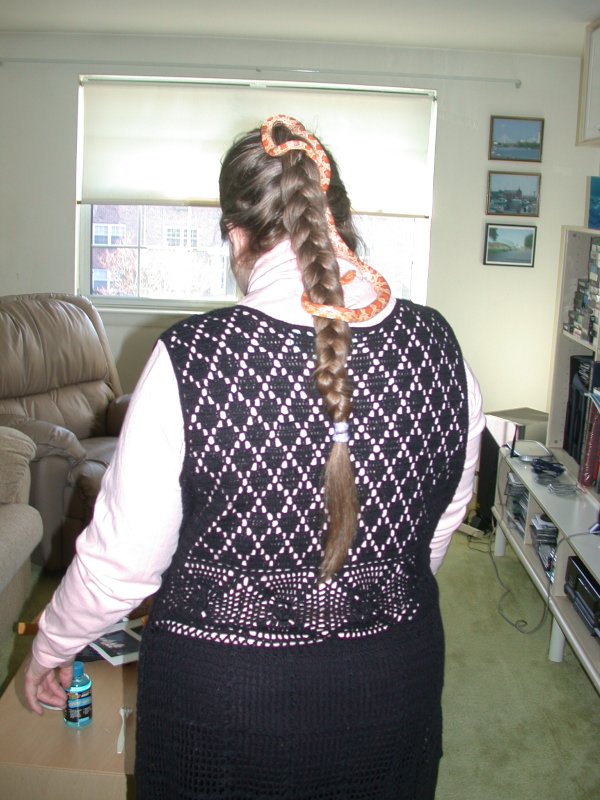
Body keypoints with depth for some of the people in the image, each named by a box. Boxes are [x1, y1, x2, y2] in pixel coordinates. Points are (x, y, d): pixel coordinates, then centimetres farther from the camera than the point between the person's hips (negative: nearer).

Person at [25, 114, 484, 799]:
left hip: (222, 698, -3)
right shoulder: (436, 345, -11)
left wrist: (50, 647, 6)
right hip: (395, 686, 4)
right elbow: (443, 524, 2)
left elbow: (122, 556, -14)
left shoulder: (190, 358, -23)